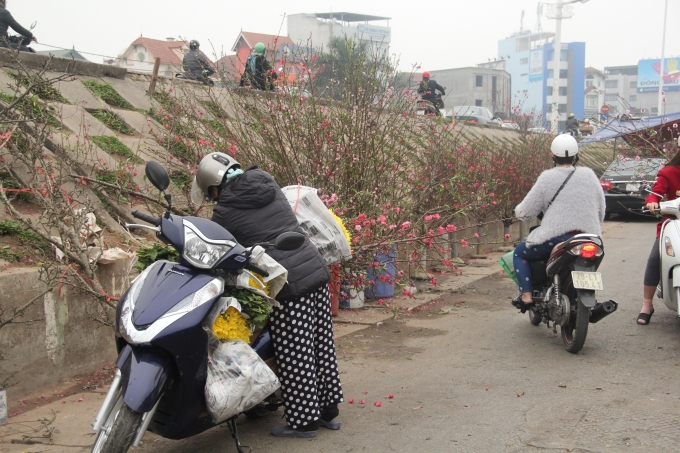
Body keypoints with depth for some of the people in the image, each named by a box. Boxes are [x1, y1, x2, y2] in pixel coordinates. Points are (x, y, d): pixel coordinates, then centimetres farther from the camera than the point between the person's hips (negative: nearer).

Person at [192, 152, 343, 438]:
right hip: (317, 273, 7)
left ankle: (304, 421, 13)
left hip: (288, 286, -7)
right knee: (321, 345, 15)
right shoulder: (269, 186, 13)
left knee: (294, 357, 3)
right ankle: (329, 409, 26)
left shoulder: (225, 211, -5)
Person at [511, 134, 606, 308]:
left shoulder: (548, 178, -1)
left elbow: (525, 212, 0)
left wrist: (519, 211, 23)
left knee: (520, 252, 18)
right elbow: (601, 211, 13)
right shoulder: (589, 175, 11)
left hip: (556, 238, -5)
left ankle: (526, 295, 3)